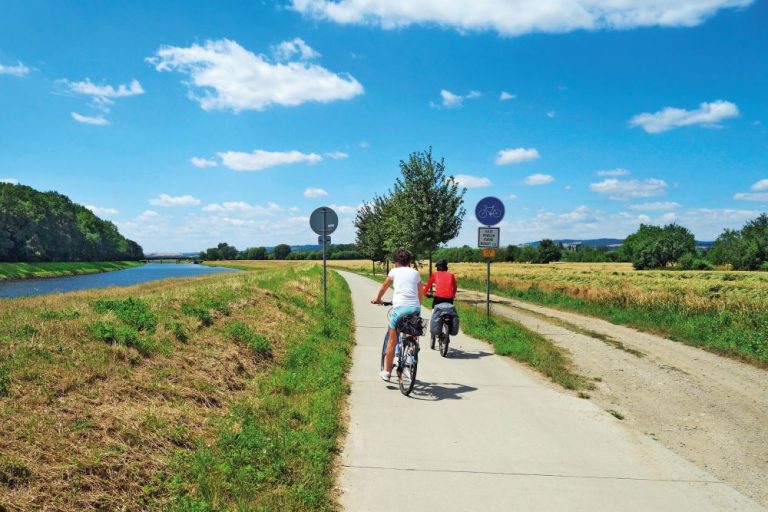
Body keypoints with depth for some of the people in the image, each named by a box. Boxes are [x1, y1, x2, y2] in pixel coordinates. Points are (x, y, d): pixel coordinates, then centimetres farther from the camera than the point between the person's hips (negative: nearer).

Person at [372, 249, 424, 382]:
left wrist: (377, 299, 42)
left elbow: (383, 288, 24)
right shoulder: (415, 272, 18)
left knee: (392, 340, 8)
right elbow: (421, 294, 24)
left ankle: (387, 371, 14)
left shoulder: (394, 271, 12)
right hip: (415, 308, 2)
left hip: (400, 307, -2)